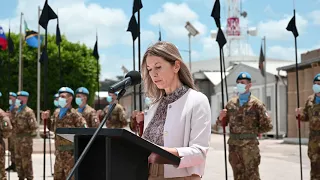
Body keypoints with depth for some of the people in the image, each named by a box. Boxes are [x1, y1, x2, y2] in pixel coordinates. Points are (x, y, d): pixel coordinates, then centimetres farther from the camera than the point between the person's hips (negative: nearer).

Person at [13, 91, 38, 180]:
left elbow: (34, 126, -16)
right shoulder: (18, 111, 14)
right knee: (18, 159, 14)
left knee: (26, 159, -3)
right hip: (18, 137, 9)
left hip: (26, 138, -9)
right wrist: (12, 122, 6)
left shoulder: (28, 111, -12)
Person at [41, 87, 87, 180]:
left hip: (70, 152, -8)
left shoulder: (74, 114, -11)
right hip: (59, 152, 8)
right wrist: (47, 119, 14)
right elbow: (53, 128, 27)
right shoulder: (58, 114, 13)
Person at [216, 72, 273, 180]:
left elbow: (267, 126, -4)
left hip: (250, 145, -4)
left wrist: (253, 132, 2)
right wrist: (221, 117, -7)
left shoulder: (256, 104, -4)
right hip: (233, 145, 4)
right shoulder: (231, 103, 8)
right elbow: (222, 123, 13)